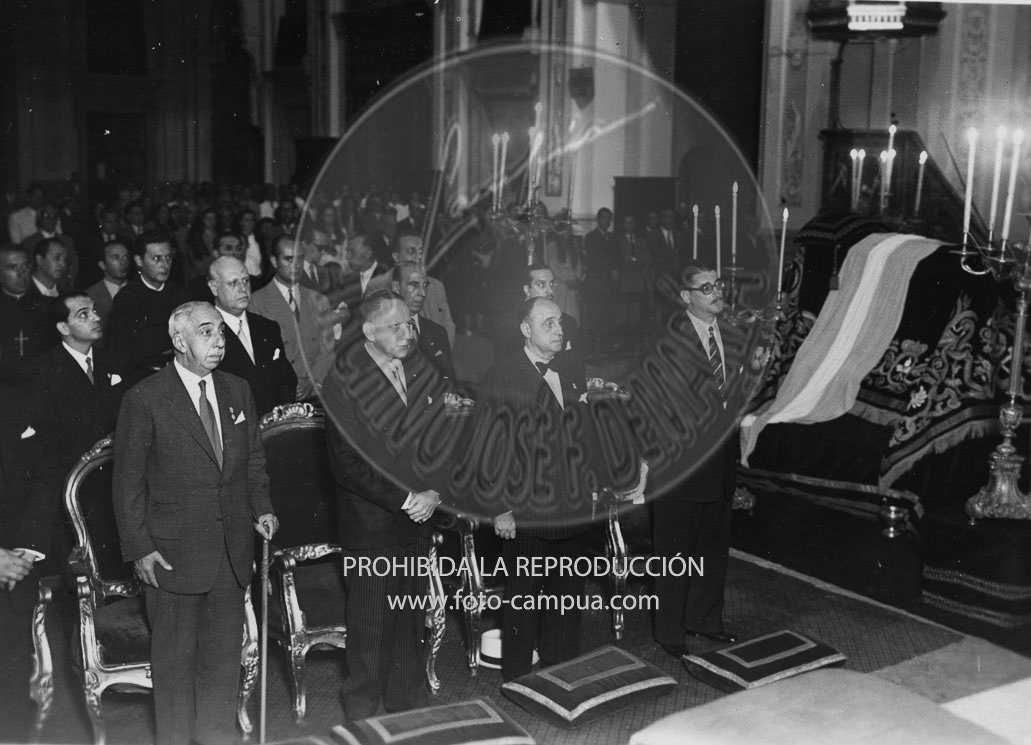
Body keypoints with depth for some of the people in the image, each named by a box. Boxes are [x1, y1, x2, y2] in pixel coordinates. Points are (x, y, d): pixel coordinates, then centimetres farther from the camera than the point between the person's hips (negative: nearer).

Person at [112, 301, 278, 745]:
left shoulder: (237, 391, 7)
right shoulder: (145, 399, -9)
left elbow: (254, 459, 16)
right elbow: (127, 482, -7)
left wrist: (261, 508, 2)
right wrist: (139, 548, -10)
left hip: (232, 552, 5)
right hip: (174, 551, -5)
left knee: (224, 654, 15)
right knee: (175, 655, 8)